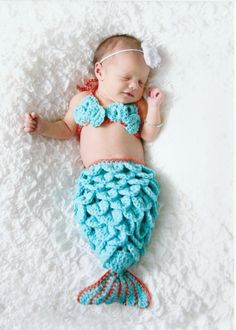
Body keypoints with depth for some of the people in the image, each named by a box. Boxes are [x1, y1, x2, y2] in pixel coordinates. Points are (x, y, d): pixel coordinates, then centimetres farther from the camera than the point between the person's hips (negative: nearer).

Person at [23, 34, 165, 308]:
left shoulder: (137, 105, 21)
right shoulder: (82, 100, 20)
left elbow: (149, 135, 14)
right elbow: (67, 129, 23)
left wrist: (154, 107, 6)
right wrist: (43, 126, 8)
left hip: (133, 173, 1)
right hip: (95, 174, 0)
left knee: (133, 209, -27)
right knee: (91, 212, -27)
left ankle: (115, 271, -18)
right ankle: (121, 270, -21)